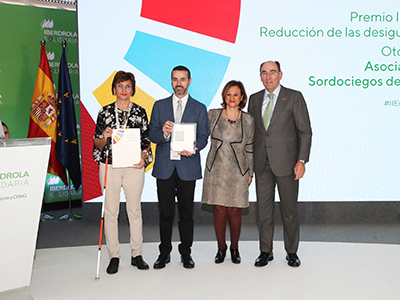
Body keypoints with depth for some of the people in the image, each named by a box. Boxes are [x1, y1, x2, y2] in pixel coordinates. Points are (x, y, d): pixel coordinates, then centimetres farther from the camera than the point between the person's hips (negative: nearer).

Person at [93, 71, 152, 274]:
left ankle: (136, 254, 19)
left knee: (134, 210, 6)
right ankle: (113, 256, 14)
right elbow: (97, 143, 6)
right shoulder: (105, 112, 4)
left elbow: (146, 140, 7)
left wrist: (143, 157, -11)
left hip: (133, 167, 0)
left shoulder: (140, 112, 5)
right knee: (110, 211, 3)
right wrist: (104, 137, -16)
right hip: (110, 167, 0)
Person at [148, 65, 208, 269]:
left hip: (188, 167, -1)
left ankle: (186, 252, 18)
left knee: (186, 212, 5)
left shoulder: (199, 108, 8)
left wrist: (194, 148, -19)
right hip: (164, 167, 1)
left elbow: (203, 136, 2)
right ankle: (164, 253, 18)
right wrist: (163, 134, -18)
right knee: (166, 212, 5)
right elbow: (151, 135, 5)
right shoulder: (159, 106, 10)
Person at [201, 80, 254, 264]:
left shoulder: (247, 120, 3)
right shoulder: (212, 115, 4)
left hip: (237, 171, 0)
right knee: (219, 209, 2)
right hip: (216, 170, 1)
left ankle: (234, 247, 21)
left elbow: (249, 148, 7)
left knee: (234, 210, 1)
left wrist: (250, 173, 7)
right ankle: (221, 248, 19)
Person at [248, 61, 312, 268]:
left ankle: (292, 252, 20)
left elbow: (305, 131, -3)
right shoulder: (254, 99, 11)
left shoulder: (294, 97, -1)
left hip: (286, 163, -3)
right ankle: (266, 251, 20)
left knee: (289, 209, 5)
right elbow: (251, 132, 13)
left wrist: (301, 160, -12)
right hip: (261, 164, 4)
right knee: (263, 208, 8)